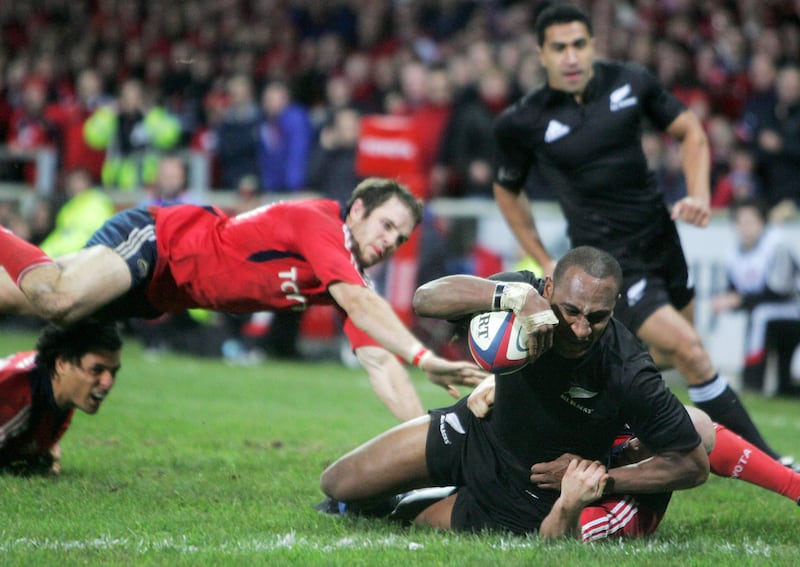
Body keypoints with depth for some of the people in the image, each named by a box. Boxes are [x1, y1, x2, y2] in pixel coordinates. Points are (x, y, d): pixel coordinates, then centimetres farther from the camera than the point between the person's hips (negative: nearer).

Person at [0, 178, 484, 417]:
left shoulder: (354, 281, 1)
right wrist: (424, 358, -46)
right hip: (158, 235, -8)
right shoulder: (318, 222, -23)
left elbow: (379, 361, -3)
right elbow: (358, 303, -38)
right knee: (60, 301, -31)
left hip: (162, 294, 8)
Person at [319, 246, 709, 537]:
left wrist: (603, 481, -30)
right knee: (338, 485, 6)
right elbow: (425, 299, -40)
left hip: (528, 495, -3)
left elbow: (693, 465, -25)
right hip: (475, 433, 3)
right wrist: (515, 296, -54)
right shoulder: (530, 294, -29)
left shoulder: (629, 376, -35)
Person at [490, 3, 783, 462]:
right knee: (690, 352, -15)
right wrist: (545, 262, 3)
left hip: (660, 234, 5)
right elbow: (507, 191, 7)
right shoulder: (523, 123, -10)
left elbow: (690, 130, 8)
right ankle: (765, 459, -7)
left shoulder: (630, 83, -4)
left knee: (666, 355, 12)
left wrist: (699, 194, -7)